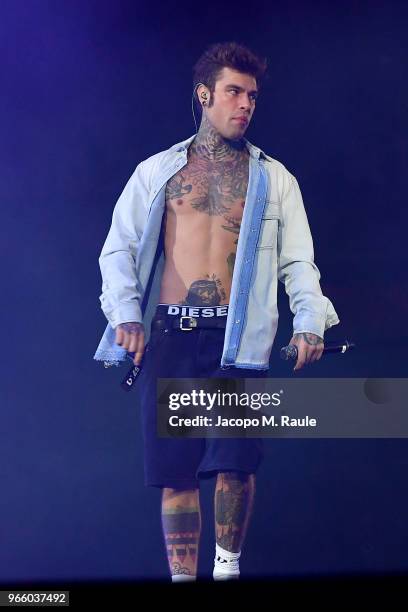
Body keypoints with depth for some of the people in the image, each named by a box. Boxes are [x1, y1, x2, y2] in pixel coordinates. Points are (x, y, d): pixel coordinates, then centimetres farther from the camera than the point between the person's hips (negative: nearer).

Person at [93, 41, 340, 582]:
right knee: (175, 469, 0)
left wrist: (309, 321, -6)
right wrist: (126, 313, -6)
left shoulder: (274, 179, 13)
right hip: (167, 335, 1)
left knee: (235, 462, -10)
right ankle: (183, 575, 9)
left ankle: (228, 564, 9)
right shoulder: (156, 172, 13)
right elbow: (118, 248, 9)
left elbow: (298, 260, 10)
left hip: (236, 336, 0)